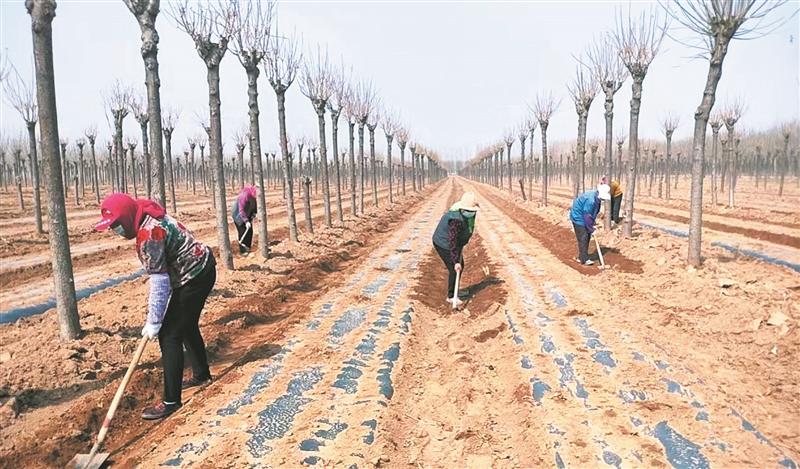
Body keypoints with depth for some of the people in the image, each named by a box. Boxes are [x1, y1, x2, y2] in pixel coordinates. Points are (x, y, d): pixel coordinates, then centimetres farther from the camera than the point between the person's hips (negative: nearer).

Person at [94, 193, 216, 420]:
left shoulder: (148, 234, -25)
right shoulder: (149, 216, 4)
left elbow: (159, 283, -24)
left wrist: (153, 322, -17)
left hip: (194, 278, -10)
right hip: (202, 267, 10)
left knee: (169, 335, -6)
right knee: (187, 326, 25)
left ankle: (171, 401, 1)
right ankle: (202, 375, 43)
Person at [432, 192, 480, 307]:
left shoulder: (468, 215, -9)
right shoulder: (456, 219, -36)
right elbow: (452, 242, -36)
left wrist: (461, 247, 9)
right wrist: (456, 261, -36)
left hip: (455, 242, 9)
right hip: (444, 244, -9)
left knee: (461, 266, 17)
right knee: (454, 269, -9)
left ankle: (455, 290, 35)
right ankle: (451, 296, 6)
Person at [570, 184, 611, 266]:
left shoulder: (596, 198, -1)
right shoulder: (590, 199, -31)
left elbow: (594, 213, 11)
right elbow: (587, 216, -26)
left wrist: (592, 224, 3)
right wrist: (591, 230, -18)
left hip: (584, 218, 9)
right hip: (578, 218, -9)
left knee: (587, 237, 11)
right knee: (583, 238, -8)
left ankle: (581, 257, 20)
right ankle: (584, 260, -4)